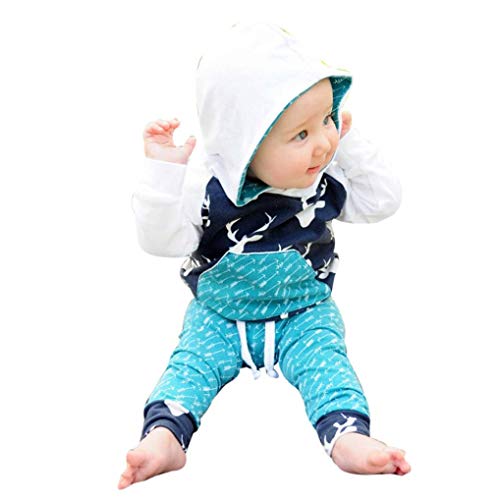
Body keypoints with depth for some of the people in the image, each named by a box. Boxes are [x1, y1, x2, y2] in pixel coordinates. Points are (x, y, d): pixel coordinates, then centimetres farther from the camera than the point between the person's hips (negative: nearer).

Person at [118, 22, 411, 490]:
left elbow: (381, 200, -2)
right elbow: (164, 240, -21)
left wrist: (349, 142, -13)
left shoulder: (325, 178, -8)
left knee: (324, 358, -25)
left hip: (304, 315, 1)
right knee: (191, 362, -22)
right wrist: (163, 171, -33)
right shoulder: (206, 188, -18)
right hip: (218, 317, -1)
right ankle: (164, 436, -38)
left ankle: (348, 435, -43)